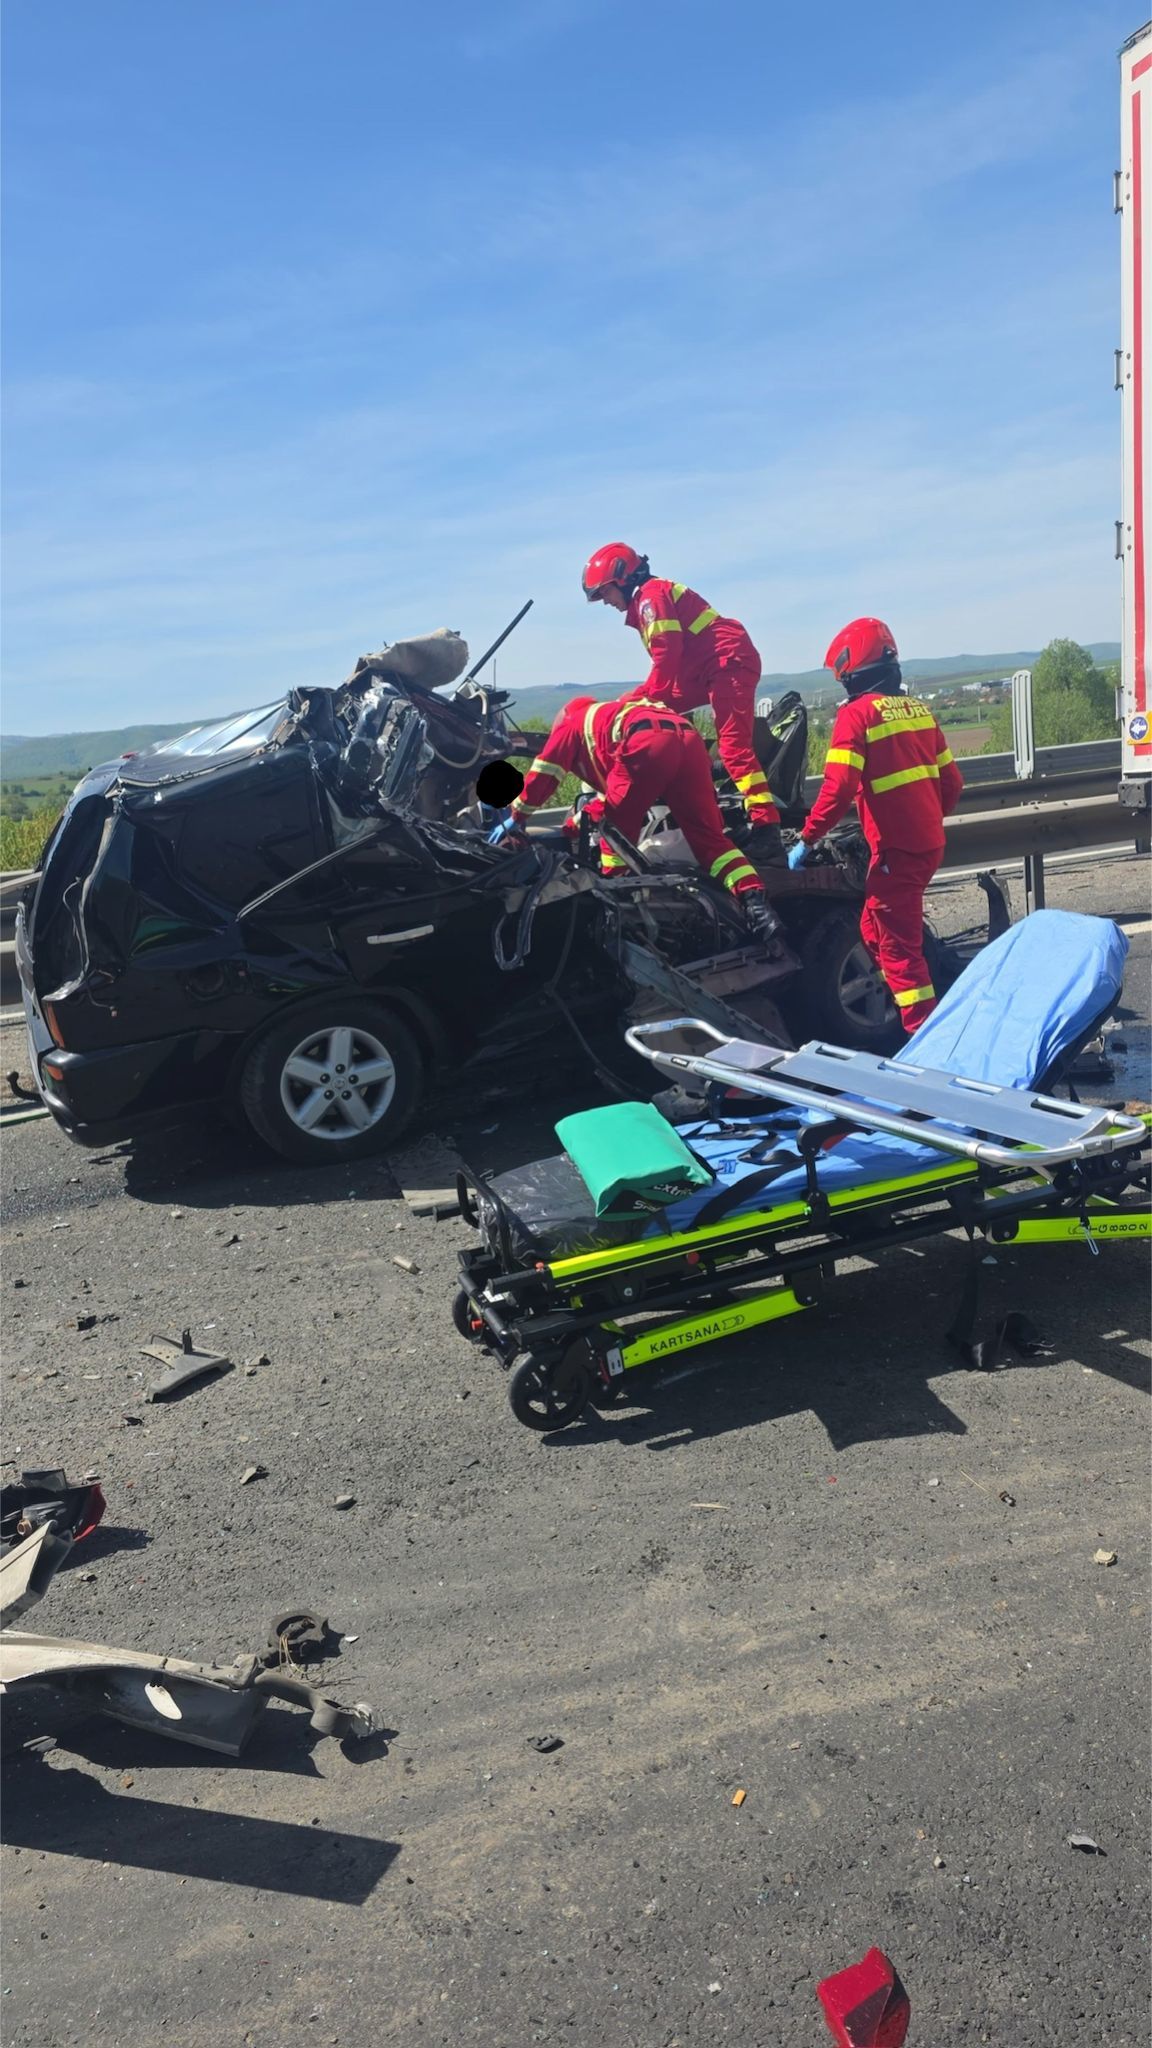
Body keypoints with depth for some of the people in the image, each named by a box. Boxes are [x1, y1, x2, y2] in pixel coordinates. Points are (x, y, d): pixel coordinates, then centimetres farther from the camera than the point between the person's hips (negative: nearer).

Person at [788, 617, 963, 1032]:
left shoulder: (857, 713, -10)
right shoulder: (919, 709, 12)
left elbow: (838, 789, -19)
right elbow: (951, 783, 14)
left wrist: (806, 839, -11)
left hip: (895, 848, -8)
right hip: (931, 842, 8)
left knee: (898, 946, -2)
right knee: (874, 929, 20)